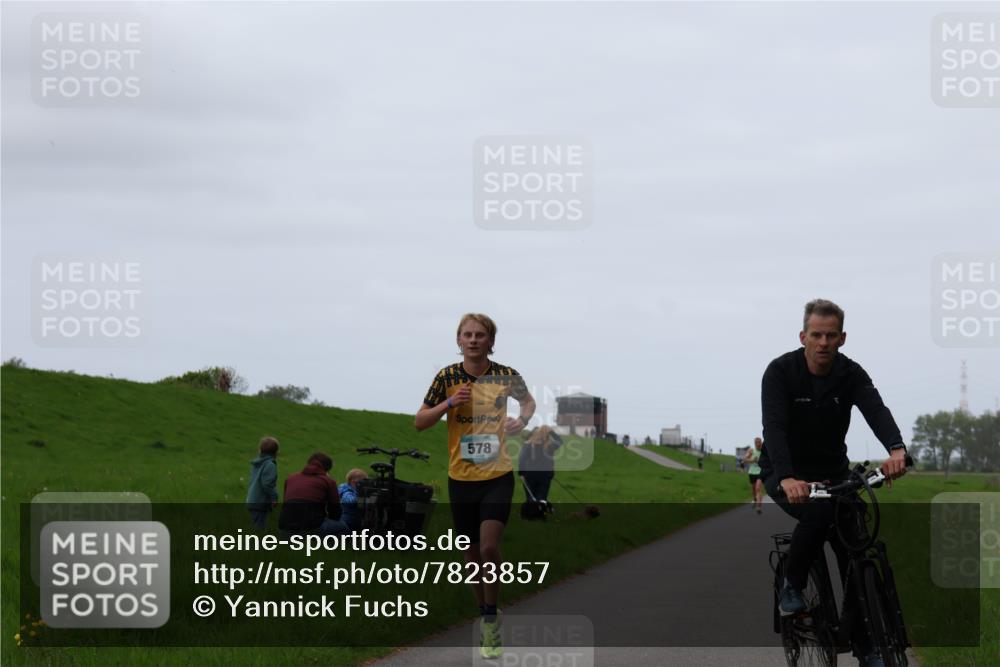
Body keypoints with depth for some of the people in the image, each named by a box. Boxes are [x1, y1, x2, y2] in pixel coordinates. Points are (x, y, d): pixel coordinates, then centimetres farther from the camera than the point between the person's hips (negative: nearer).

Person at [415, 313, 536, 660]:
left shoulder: (506, 376, -3)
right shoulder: (448, 377, -3)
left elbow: (528, 401, 18)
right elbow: (419, 421, 0)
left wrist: (522, 419, -3)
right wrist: (449, 403, -16)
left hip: (498, 475, -2)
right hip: (461, 477, 2)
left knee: (489, 547, -18)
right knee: (472, 554, 9)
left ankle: (491, 618, -3)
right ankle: (485, 615, 27)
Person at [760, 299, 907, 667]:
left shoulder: (851, 374, -12)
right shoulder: (780, 371, -21)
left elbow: (876, 410, -31)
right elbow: (774, 426, -33)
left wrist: (896, 449, -54)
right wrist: (788, 479, -51)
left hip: (833, 471, 4)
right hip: (785, 474, -4)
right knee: (818, 512, -35)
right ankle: (792, 587, -12)